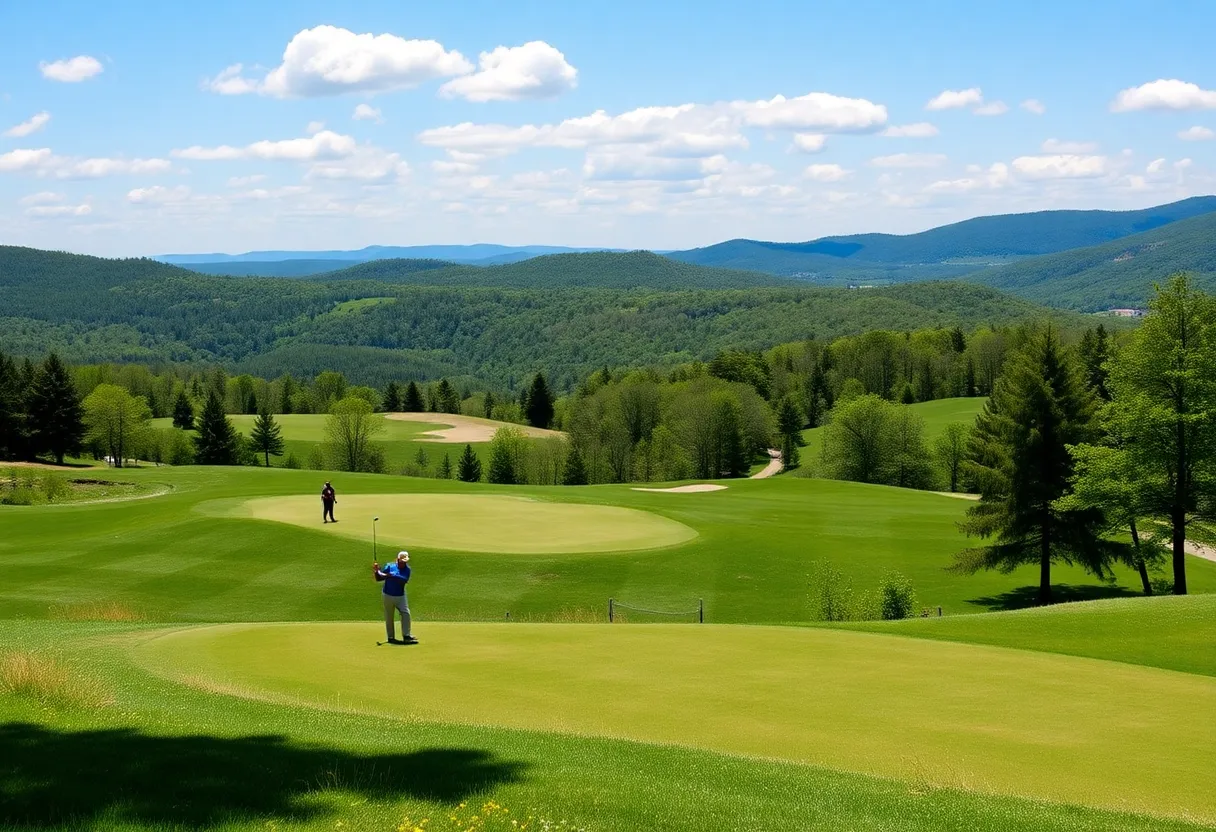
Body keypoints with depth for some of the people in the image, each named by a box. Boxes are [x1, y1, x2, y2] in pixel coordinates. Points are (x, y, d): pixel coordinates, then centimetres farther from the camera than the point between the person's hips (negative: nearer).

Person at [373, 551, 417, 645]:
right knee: (389, 617, 4)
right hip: (388, 595, -1)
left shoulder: (407, 569, -4)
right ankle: (391, 637, 14)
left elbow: (404, 580, -23)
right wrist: (377, 571, -24)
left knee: (405, 613, -9)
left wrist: (391, 576, -30)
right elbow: (379, 579, -4)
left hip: (400, 596, 1)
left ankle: (406, 636, -5)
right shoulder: (390, 567, -6)